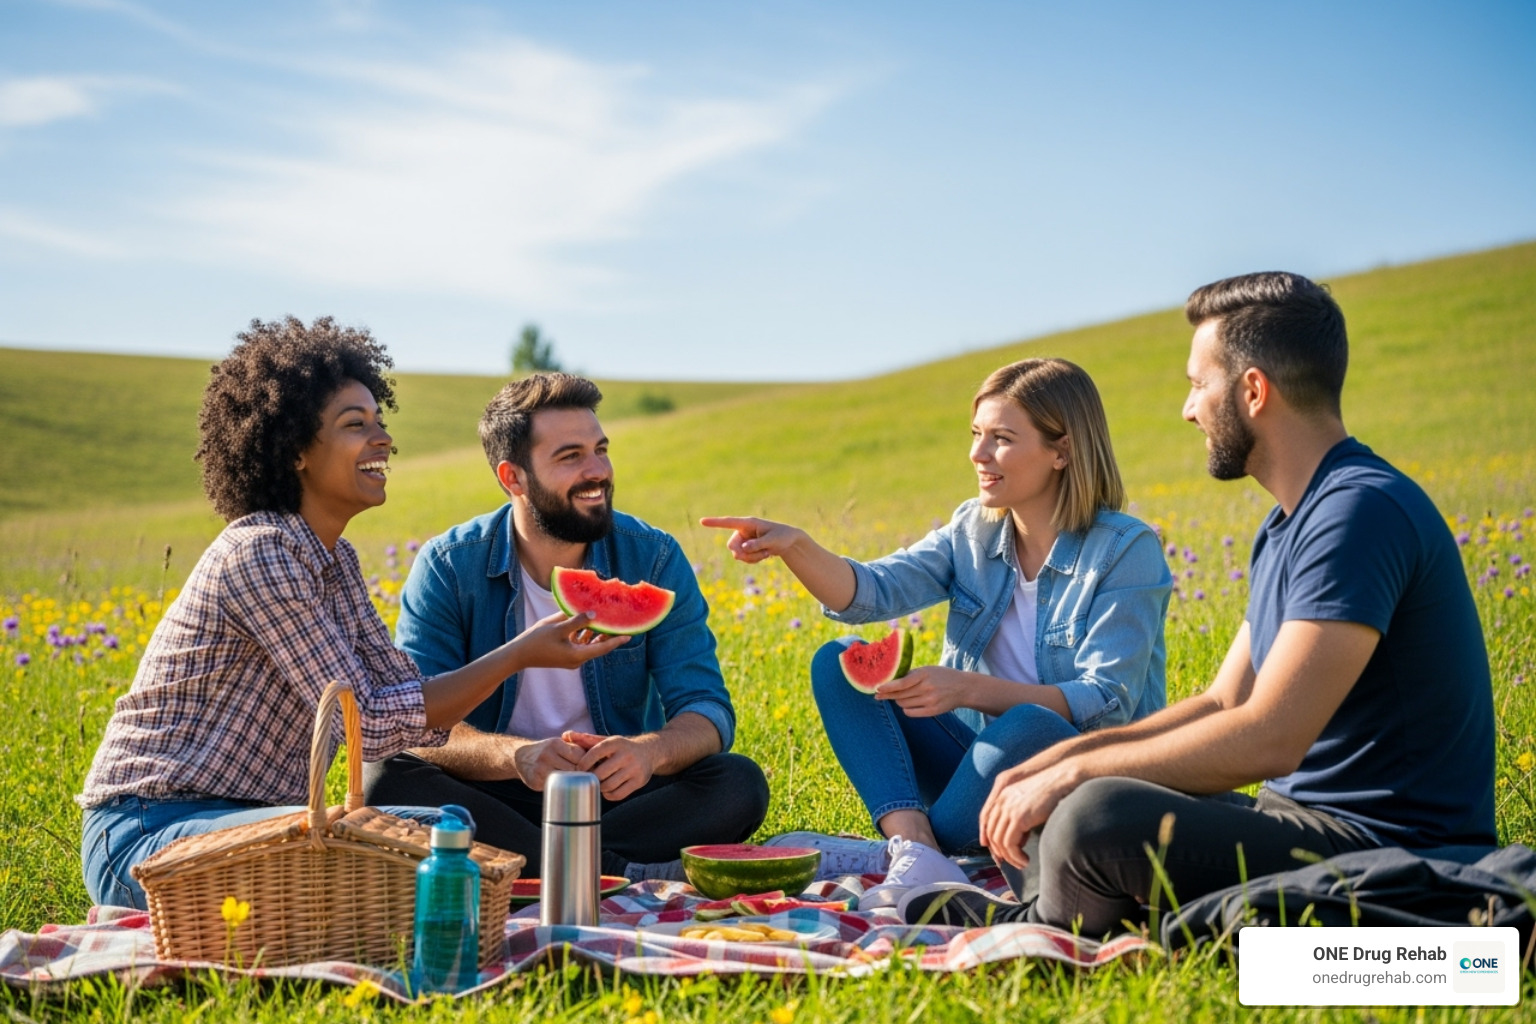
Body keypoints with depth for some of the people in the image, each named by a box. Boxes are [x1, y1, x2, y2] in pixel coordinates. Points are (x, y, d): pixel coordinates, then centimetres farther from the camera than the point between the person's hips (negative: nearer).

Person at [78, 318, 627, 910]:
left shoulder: (334, 558, 11)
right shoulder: (260, 554, -18)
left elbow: (408, 697, 5)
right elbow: (369, 724, -19)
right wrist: (520, 654, -18)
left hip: (244, 818, 9)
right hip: (149, 833, -9)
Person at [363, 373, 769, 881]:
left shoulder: (654, 560, -3)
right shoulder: (448, 567, -7)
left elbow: (708, 711, -8)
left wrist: (651, 750, -33)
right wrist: (517, 755, -36)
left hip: (619, 799, 1)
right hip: (495, 800, 0)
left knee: (740, 783, -24)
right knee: (384, 777, -30)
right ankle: (623, 876, -33)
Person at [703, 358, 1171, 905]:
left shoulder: (1127, 551, -12)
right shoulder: (972, 531, 5)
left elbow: (1108, 702, -20)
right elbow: (871, 591, -9)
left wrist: (971, 689, -31)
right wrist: (795, 547, -29)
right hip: (989, 767, 6)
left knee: (1029, 727, -40)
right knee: (840, 663, -10)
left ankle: (886, 857, -20)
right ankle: (916, 848, -31)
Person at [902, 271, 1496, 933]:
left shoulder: (1360, 512, -20)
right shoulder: (1286, 527, 15)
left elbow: (1266, 740, -27)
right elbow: (1223, 705, 16)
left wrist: (1073, 772, -17)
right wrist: (1062, 759, 4)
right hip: (1313, 820, 10)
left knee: (1096, 817, -26)